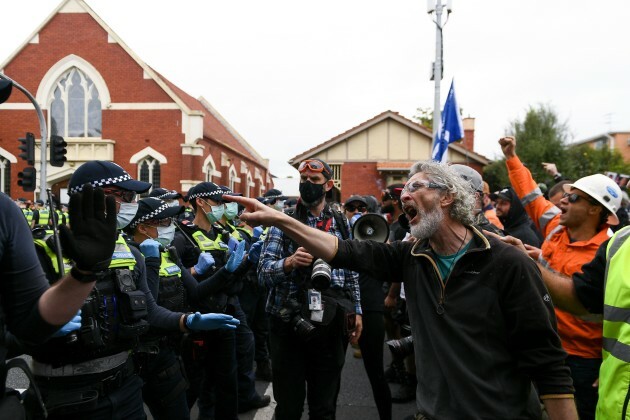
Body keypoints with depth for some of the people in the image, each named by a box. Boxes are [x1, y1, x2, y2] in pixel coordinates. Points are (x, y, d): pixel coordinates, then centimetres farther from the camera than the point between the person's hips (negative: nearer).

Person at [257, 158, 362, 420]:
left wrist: (357, 311, 10)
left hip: (331, 325, 2)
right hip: (288, 322, -2)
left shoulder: (341, 224, 8)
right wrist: (289, 262, -27)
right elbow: (263, 270, -9)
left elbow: (351, 273, 14)